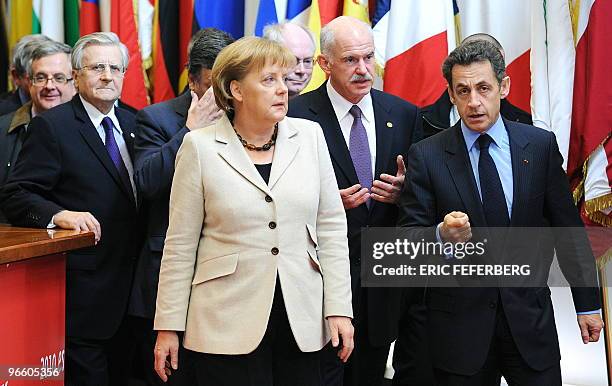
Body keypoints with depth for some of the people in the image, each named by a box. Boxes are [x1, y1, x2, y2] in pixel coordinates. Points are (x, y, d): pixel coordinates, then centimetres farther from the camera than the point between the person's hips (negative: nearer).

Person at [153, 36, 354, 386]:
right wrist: (169, 326, -1)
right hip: (229, 324, -2)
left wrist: (339, 308, 0)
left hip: (303, 322, 3)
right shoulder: (201, 147, -3)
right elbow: (180, 245, -1)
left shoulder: (309, 136, 4)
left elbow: (331, 226, 5)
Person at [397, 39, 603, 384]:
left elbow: (568, 229, 6)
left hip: (530, 317, 1)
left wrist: (587, 303, 8)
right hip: (460, 325, -1)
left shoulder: (541, 145, 1)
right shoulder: (426, 156, -4)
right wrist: (442, 235, -27)